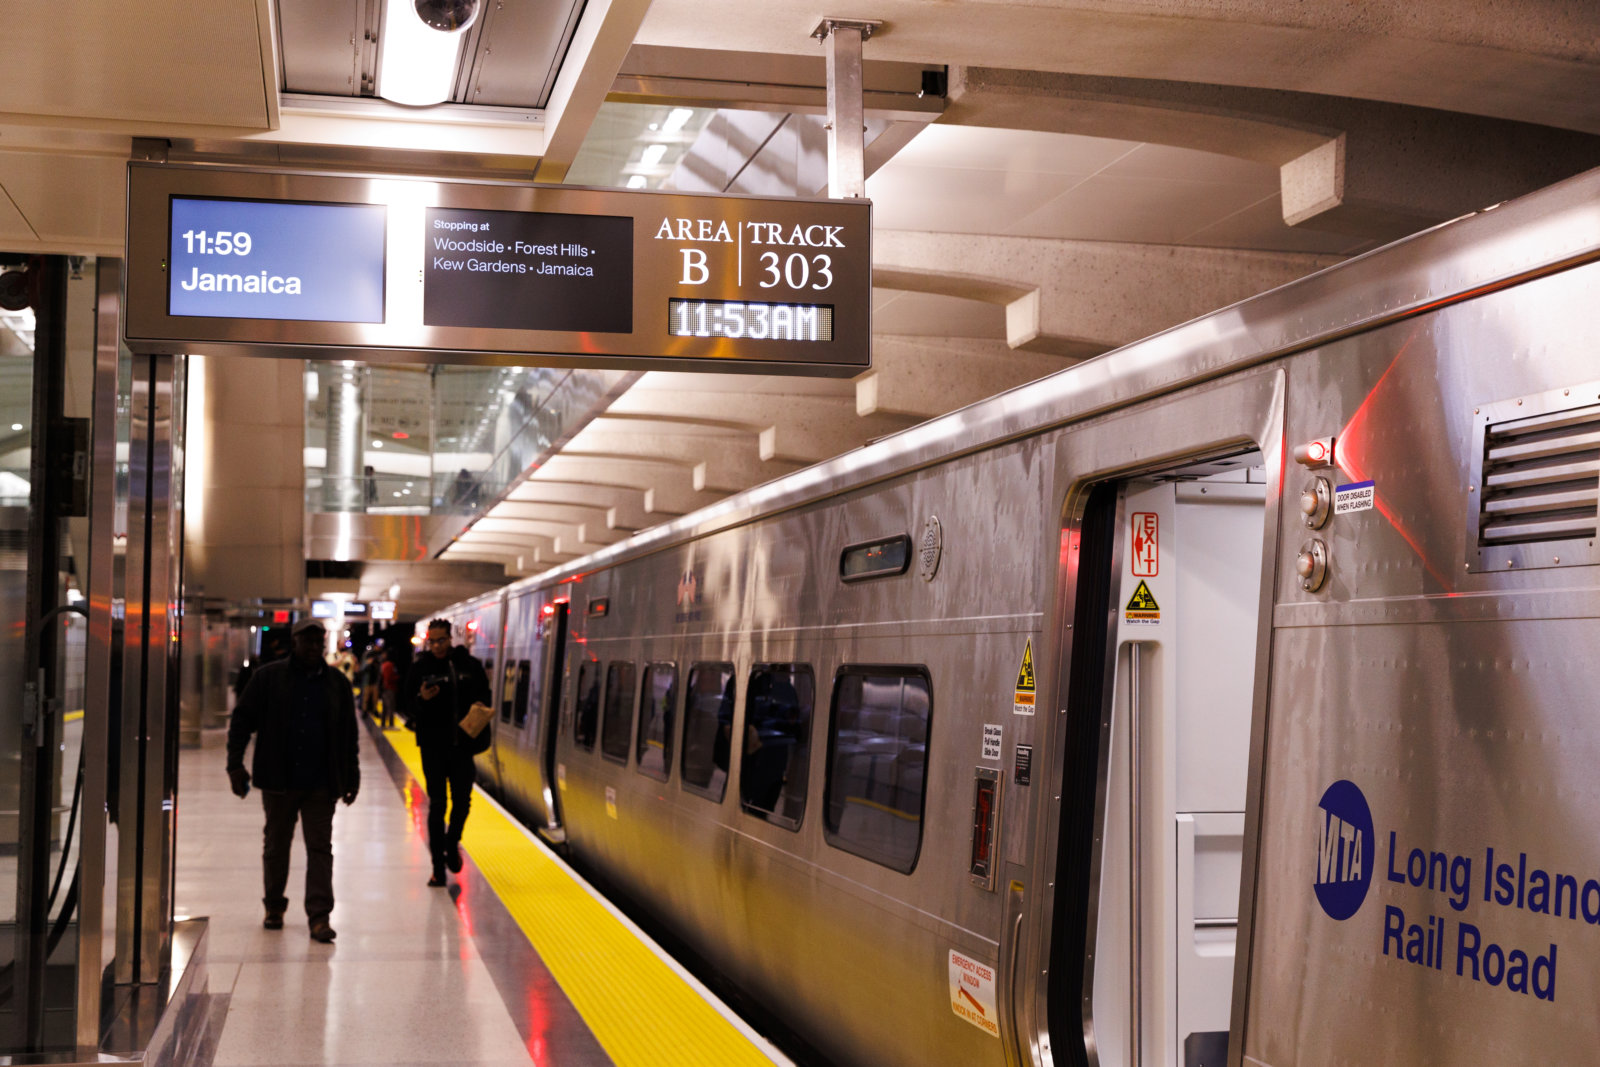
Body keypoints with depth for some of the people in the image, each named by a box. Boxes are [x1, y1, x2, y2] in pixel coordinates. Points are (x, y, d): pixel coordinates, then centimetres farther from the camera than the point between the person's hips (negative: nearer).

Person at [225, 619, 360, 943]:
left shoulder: (336, 683, 7)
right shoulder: (267, 677, 1)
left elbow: (348, 734, 13)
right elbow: (242, 720, 2)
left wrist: (351, 776, 12)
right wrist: (235, 764, -6)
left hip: (321, 783, 0)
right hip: (278, 781, 0)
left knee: (320, 847, -3)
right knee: (276, 845, 12)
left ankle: (319, 916, -2)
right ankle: (274, 907, 28)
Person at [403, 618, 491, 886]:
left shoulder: (469, 664, 2)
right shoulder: (420, 667, -1)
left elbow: (483, 695, 14)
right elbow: (407, 703, 0)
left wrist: (479, 708, -6)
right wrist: (422, 699, -21)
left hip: (463, 744, 2)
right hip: (433, 746, -1)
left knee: (462, 801, 8)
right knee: (437, 805, 1)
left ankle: (452, 843, 37)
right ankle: (438, 866, 6)